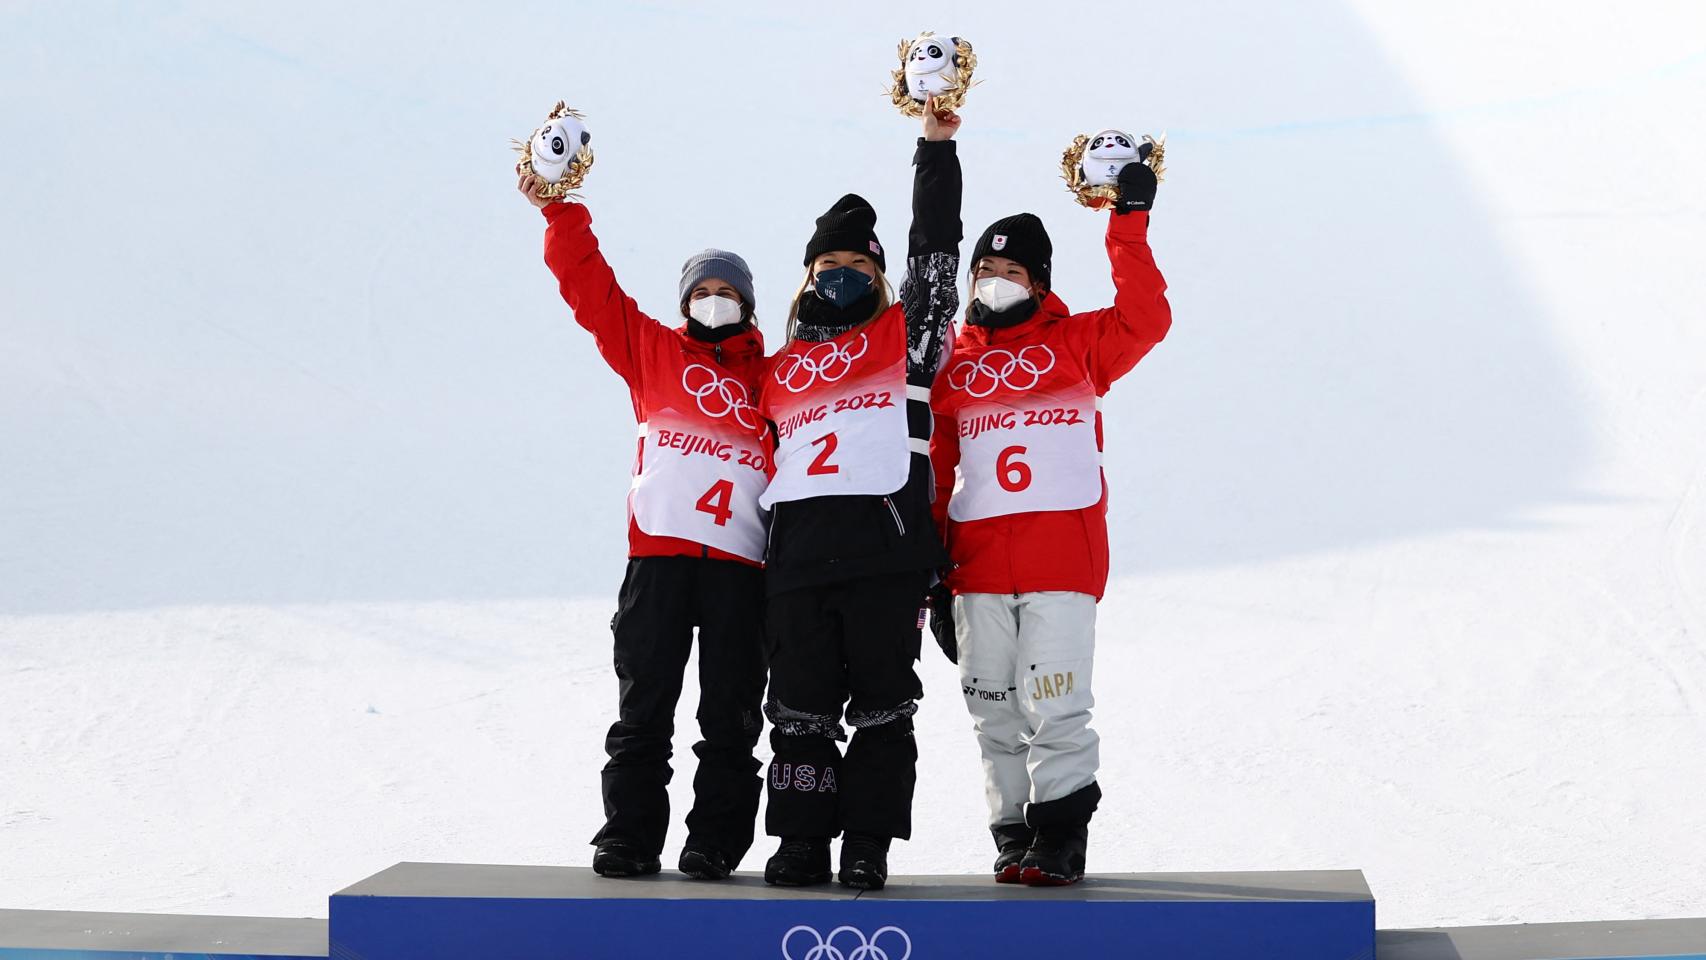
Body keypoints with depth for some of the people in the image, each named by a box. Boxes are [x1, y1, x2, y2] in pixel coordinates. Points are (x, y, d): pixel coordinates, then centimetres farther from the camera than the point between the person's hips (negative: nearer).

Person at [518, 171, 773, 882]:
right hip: (657, 554, 0)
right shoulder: (654, 351, 15)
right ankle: (629, 837, 5)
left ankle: (717, 841, 5)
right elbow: (588, 287, 10)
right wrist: (561, 210, 1)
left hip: (741, 562, 0)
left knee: (730, 716, 1)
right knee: (643, 705, 1)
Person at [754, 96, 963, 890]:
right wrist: (758, 549, 16)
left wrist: (935, 145, 1)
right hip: (797, 551, 3)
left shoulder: (904, 337, 13)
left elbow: (935, 249, 5)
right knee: (799, 707, 3)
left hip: (885, 552, -3)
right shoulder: (779, 370, 23)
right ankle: (803, 842, 9)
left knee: (881, 706, -2)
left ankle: (868, 846, 2)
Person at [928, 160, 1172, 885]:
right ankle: (1013, 838, 13)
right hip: (977, 562, 3)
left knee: (1055, 709, -10)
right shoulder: (952, 364, 15)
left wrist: (1130, 224, -10)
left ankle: (1058, 842, -5)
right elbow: (939, 472, 15)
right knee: (995, 715, 5)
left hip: (1062, 551, -3)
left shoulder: (1076, 343, 10)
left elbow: (1144, 321, -8)